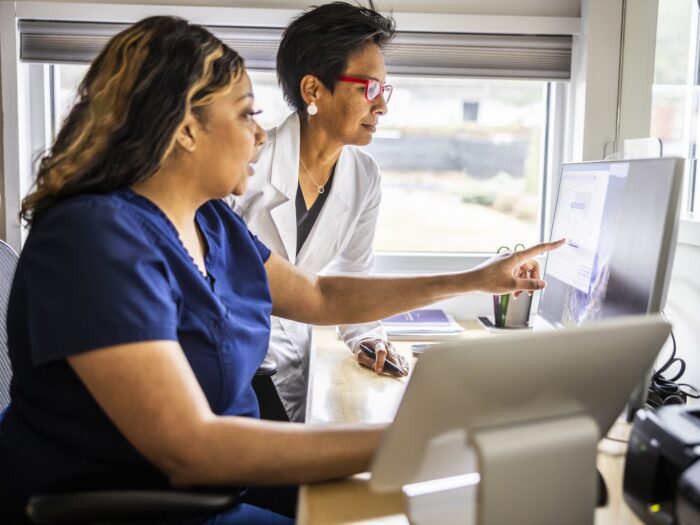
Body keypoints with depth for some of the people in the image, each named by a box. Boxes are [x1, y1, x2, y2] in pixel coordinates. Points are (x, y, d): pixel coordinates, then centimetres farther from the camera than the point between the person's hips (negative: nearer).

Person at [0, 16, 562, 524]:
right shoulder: (96, 237, -26)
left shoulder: (214, 222, 3)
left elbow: (321, 298, 12)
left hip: (219, 476, 8)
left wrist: (472, 280, 12)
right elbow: (189, 448, -32)